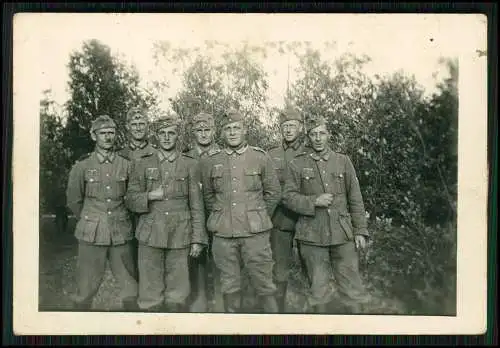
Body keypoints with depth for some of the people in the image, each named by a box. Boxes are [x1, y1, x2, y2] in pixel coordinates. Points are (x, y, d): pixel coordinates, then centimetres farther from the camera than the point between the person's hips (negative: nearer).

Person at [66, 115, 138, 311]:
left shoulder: (126, 165, 5)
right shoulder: (82, 166, 1)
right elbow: (73, 201, 11)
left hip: (121, 234, 2)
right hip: (92, 235, -1)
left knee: (131, 288, 4)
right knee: (86, 289, 3)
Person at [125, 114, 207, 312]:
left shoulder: (190, 165, 6)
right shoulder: (143, 164, 7)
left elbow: (197, 204, 5)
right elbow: (131, 200, 9)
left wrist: (197, 239, 0)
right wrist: (149, 196, -11)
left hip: (179, 237, 0)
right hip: (150, 236, 0)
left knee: (177, 296, 6)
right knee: (150, 295, 3)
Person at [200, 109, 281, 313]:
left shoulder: (261, 157, 2)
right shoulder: (210, 161, 6)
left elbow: (274, 193, 8)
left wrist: (259, 218, 9)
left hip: (255, 232, -1)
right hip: (223, 234, 2)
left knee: (264, 284, 3)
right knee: (230, 287, 10)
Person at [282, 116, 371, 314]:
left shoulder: (343, 161, 8)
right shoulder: (297, 165, 3)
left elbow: (355, 199, 8)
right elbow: (288, 197, -1)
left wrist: (360, 230, 3)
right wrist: (314, 201, -15)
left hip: (343, 234, 1)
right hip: (312, 236, -1)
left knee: (352, 286, 3)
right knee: (318, 288, 9)